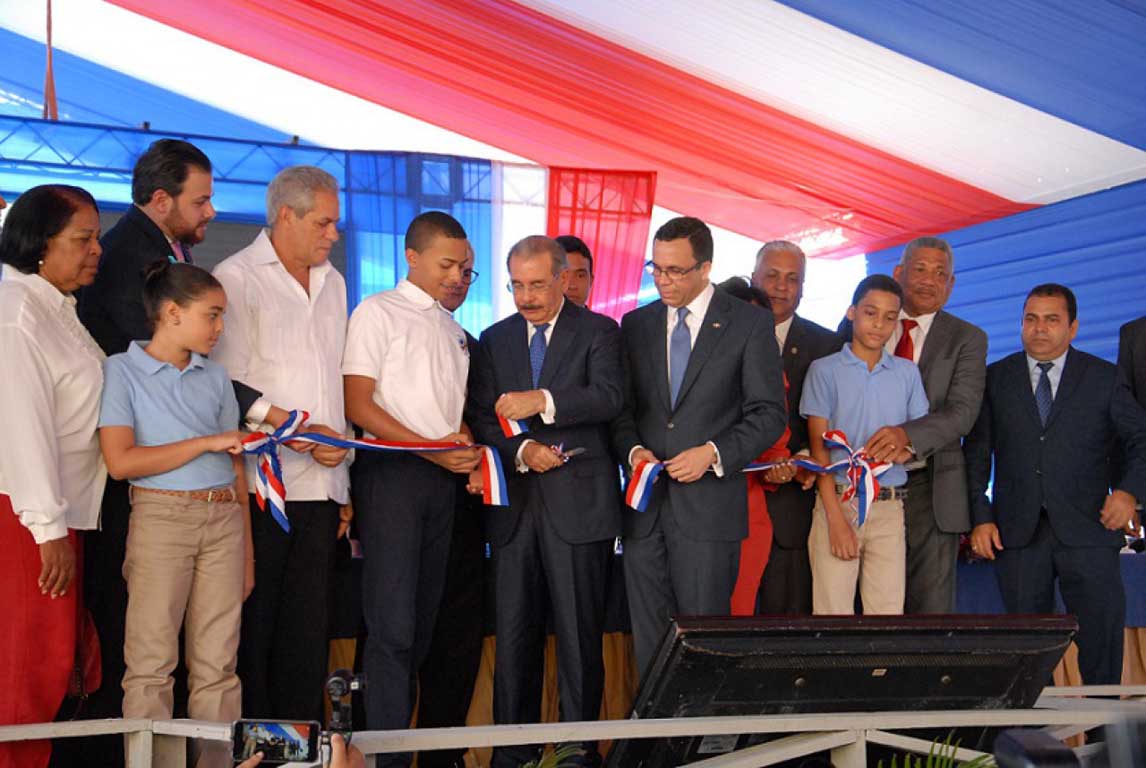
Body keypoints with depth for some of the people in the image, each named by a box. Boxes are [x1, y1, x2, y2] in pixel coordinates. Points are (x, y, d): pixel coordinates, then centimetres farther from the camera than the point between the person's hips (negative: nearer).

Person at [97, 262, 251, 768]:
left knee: (218, 662, 4)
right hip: (161, 517, -4)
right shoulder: (122, 370, 1)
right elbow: (120, 461, -10)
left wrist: (247, 551, 13)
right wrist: (206, 443, -10)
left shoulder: (215, 377, 16)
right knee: (152, 660, -4)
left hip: (224, 519, 4)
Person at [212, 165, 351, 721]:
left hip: (321, 484, 6)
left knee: (310, 627, 7)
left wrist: (342, 472, 10)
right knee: (254, 622, 0)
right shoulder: (237, 278, -3)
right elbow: (231, 388, -9)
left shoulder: (332, 283, 18)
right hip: (262, 482, -6)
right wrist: (299, 434, -15)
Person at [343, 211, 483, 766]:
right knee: (393, 625, -10)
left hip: (443, 477, 7)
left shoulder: (453, 329, 19)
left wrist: (467, 450, 1)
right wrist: (432, 449, -15)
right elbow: (358, 405, -9)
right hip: (392, 471, -7)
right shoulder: (378, 312, -2)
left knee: (423, 622, 7)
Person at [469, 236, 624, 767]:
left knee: (579, 637, 0)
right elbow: (481, 416, 8)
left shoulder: (598, 331, 3)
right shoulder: (495, 339, 15)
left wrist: (543, 400, -26)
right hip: (514, 505, 4)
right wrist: (521, 449, -10)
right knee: (514, 637, 6)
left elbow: (609, 397, -13)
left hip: (578, 503, -4)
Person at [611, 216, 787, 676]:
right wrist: (633, 449, -4)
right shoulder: (636, 324, 13)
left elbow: (769, 414, -2)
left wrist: (714, 453, -14)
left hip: (709, 505, -4)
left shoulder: (750, 324, 0)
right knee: (649, 640, 7)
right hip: (645, 506, 4)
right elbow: (623, 408, 16)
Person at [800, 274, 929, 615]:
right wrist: (836, 517, -11)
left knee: (888, 610, -1)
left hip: (889, 508, 3)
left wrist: (907, 446, -8)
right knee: (834, 612, -7)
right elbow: (819, 447, -1)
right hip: (838, 500, -3)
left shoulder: (907, 373, 13)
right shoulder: (825, 370, 3)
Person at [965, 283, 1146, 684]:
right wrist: (980, 516, -1)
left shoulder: (1103, 378, 7)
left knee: (1102, 634, -3)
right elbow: (976, 453, 8)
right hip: (1018, 531, 1)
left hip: (1086, 530, -1)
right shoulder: (996, 378, 10)